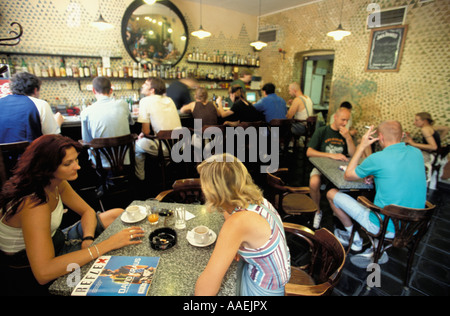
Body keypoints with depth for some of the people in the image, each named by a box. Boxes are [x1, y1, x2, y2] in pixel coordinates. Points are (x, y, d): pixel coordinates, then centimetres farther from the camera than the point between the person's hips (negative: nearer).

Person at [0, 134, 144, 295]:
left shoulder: (57, 182, -10)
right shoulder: (33, 204, -36)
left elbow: (87, 211, 2)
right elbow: (43, 273, -42)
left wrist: (88, 240, -18)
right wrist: (107, 244, -42)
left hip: (54, 240, 8)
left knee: (118, 214, 3)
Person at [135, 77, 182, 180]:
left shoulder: (145, 101, -9)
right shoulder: (169, 100, 10)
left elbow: (146, 131, -9)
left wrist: (143, 134, 14)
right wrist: (144, 133, 21)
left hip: (166, 148, -7)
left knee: (137, 145, 16)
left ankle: (140, 177, 26)